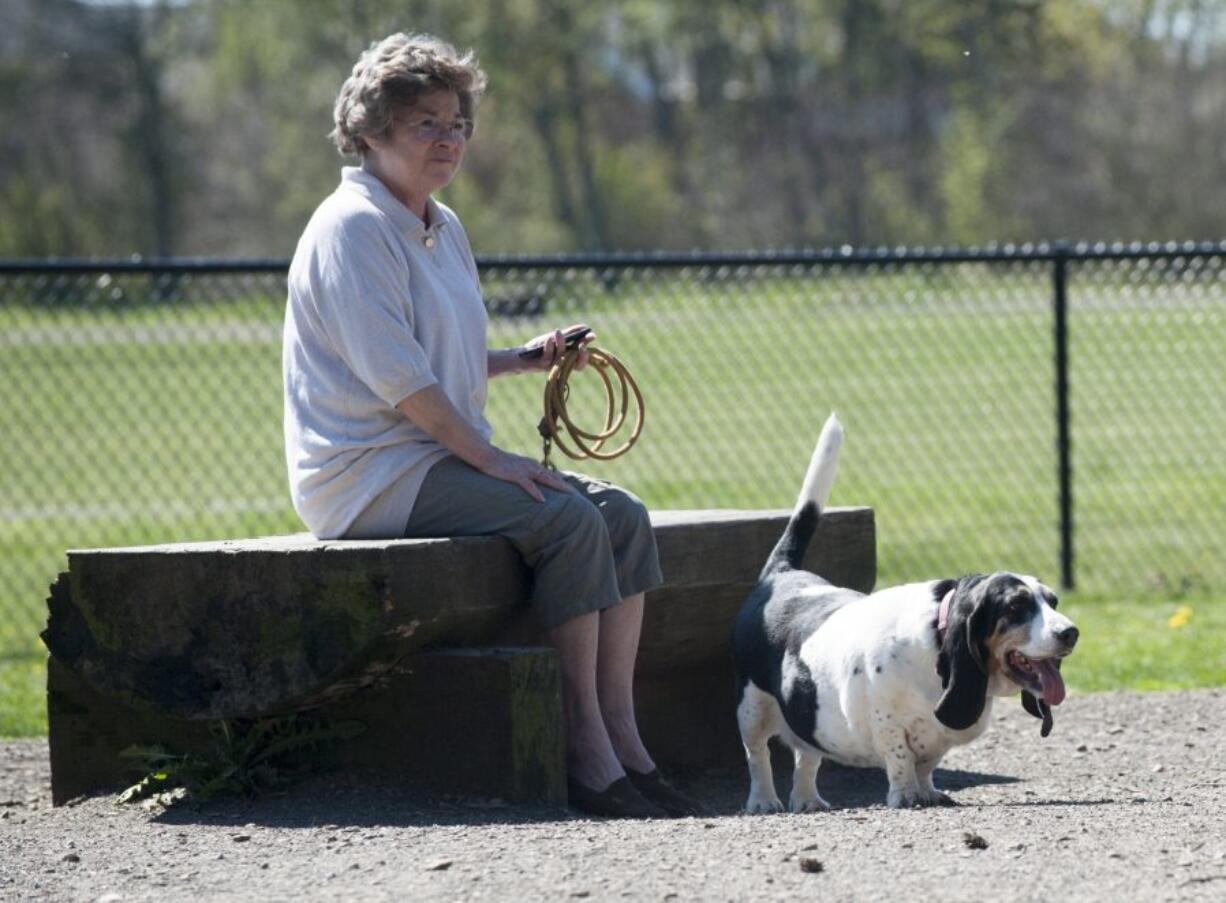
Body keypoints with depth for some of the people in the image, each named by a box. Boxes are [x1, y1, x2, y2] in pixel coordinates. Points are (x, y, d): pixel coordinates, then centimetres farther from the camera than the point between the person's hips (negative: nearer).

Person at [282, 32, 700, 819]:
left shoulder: (444, 229, 18)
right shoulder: (353, 227, -12)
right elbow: (394, 375, -19)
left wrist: (524, 359, 10)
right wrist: (488, 458, -19)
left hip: (448, 454, 9)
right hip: (373, 474, -9)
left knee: (622, 516, -8)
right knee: (569, 520, -26)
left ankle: (621, 736, -13)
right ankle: (587, 754, -24)